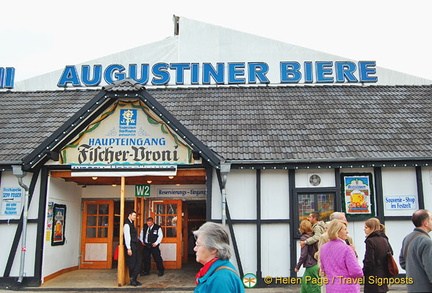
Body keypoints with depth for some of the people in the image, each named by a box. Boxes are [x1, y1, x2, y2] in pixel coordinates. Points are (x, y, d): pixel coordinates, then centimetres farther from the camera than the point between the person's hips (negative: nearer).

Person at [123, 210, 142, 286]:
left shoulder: (131, 224, 17)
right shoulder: (127, 224, -12)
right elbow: (127, 237, -18)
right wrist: (129, 248, -20)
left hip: (135, 246, 10)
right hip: (131, 246, -10)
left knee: (138, 262, 8)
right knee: (132, 264, -2)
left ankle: (133, 279, 13)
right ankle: (132, 280, 6)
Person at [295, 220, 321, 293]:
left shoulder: (304, 238, -13)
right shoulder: (312, 236, 8)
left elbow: (303, 254, -16)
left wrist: (297, 266, -7)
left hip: (311, 267, -8)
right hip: (316, 264, 8)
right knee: (304, 282, 21)